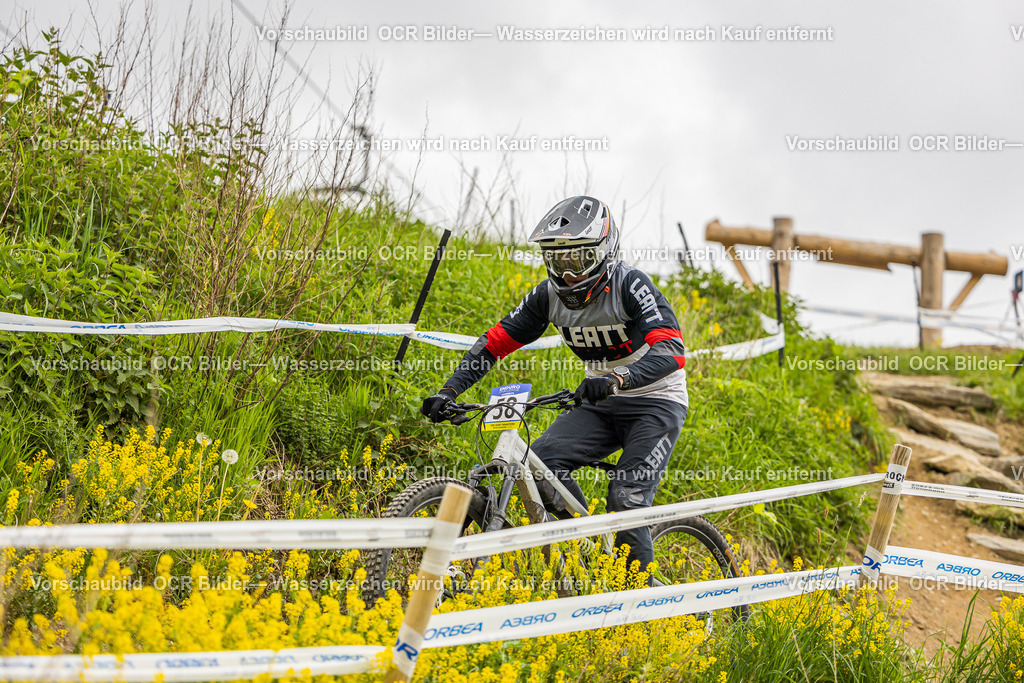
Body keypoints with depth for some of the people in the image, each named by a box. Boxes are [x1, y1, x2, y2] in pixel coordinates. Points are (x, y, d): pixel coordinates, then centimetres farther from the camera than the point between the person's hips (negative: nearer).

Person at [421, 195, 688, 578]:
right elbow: (495, 342, -2)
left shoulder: (631, 286, -23)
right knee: (541, 461, -19)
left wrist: (618, 379, -53)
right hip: (600, 404, 6)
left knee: (627, 500, -22)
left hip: (655, 401, -6)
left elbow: (672, 351, -35)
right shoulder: (550, 295, -6)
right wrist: (449, 391, -15)